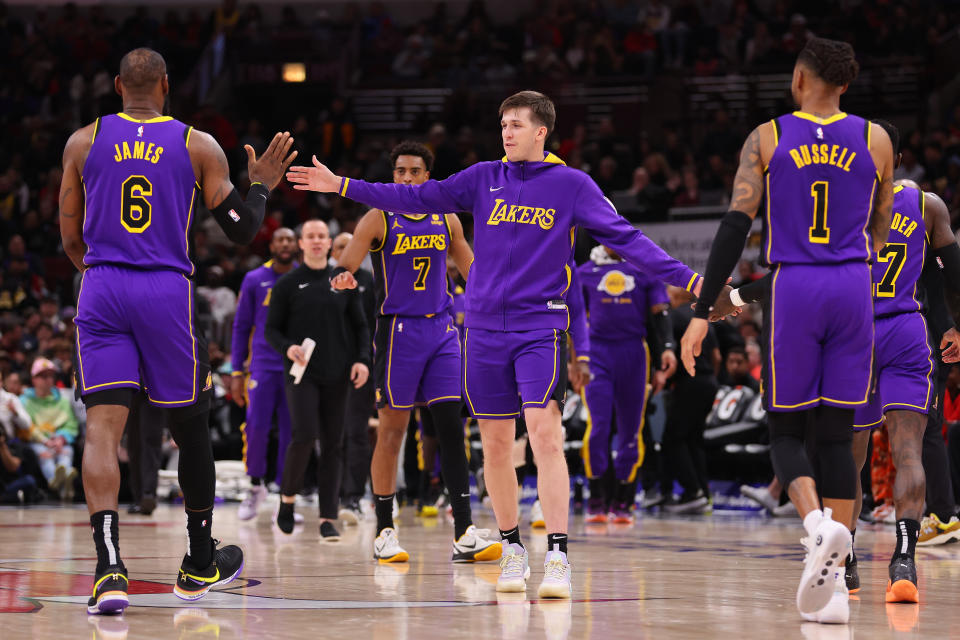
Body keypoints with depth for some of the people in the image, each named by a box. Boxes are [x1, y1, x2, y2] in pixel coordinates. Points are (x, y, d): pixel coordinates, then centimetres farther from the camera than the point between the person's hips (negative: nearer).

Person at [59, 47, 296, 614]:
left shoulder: (84, 142, 7)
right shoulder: (199, 146, 4)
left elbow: (70, 238, 10)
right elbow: (242, 230, 4)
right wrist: (262, 186, 23)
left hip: (101, 290, 1)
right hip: (169, 291, 0)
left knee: (103, 427, -6)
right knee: (191, 428, 15)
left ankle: (110, 569, -24)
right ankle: (200, 566, 28)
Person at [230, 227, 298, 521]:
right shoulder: (254, 280, 5)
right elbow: (241, 327, 8)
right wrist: (236, 372, 3)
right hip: (263, 364, -1)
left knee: (292, 433, 0)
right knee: (256, 428, -11)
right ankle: (256, 485, 10)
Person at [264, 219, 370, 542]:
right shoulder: (287, 284, 3)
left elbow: (360, 325, 12)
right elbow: (271, 330, 4)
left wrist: (362, 359, -3)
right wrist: (287, 348, -16)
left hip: (336, 376, 3)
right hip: (301, 373, -3)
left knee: (333, 444, 0)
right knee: (304, 435, -17)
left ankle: (328, 518, 3)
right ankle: (288, 497, 7)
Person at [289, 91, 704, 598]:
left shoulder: (571, 185, 1)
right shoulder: (484, 178, 10)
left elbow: (623, 237, -3)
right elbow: (419, 198, 12)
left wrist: (685, 277, -13)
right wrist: (342, 186, 10)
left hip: (541, 327, -3)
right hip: (485, 328, 4)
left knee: (545, 434, -16)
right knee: (495, 444, 5)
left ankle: (557, 557, -18)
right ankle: (512, 548, 20)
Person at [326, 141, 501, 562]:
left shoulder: (446, 219, 10)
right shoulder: (379, 218, -3)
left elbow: (472, 270, 21)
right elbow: (352, 254, -18)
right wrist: (343, 274, -39)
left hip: (441, 327, 4)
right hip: (398, 329, -4)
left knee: (451, 429, -3)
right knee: (392, 431, -1)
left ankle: (464, 534, -4)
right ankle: (384, 532, 7)